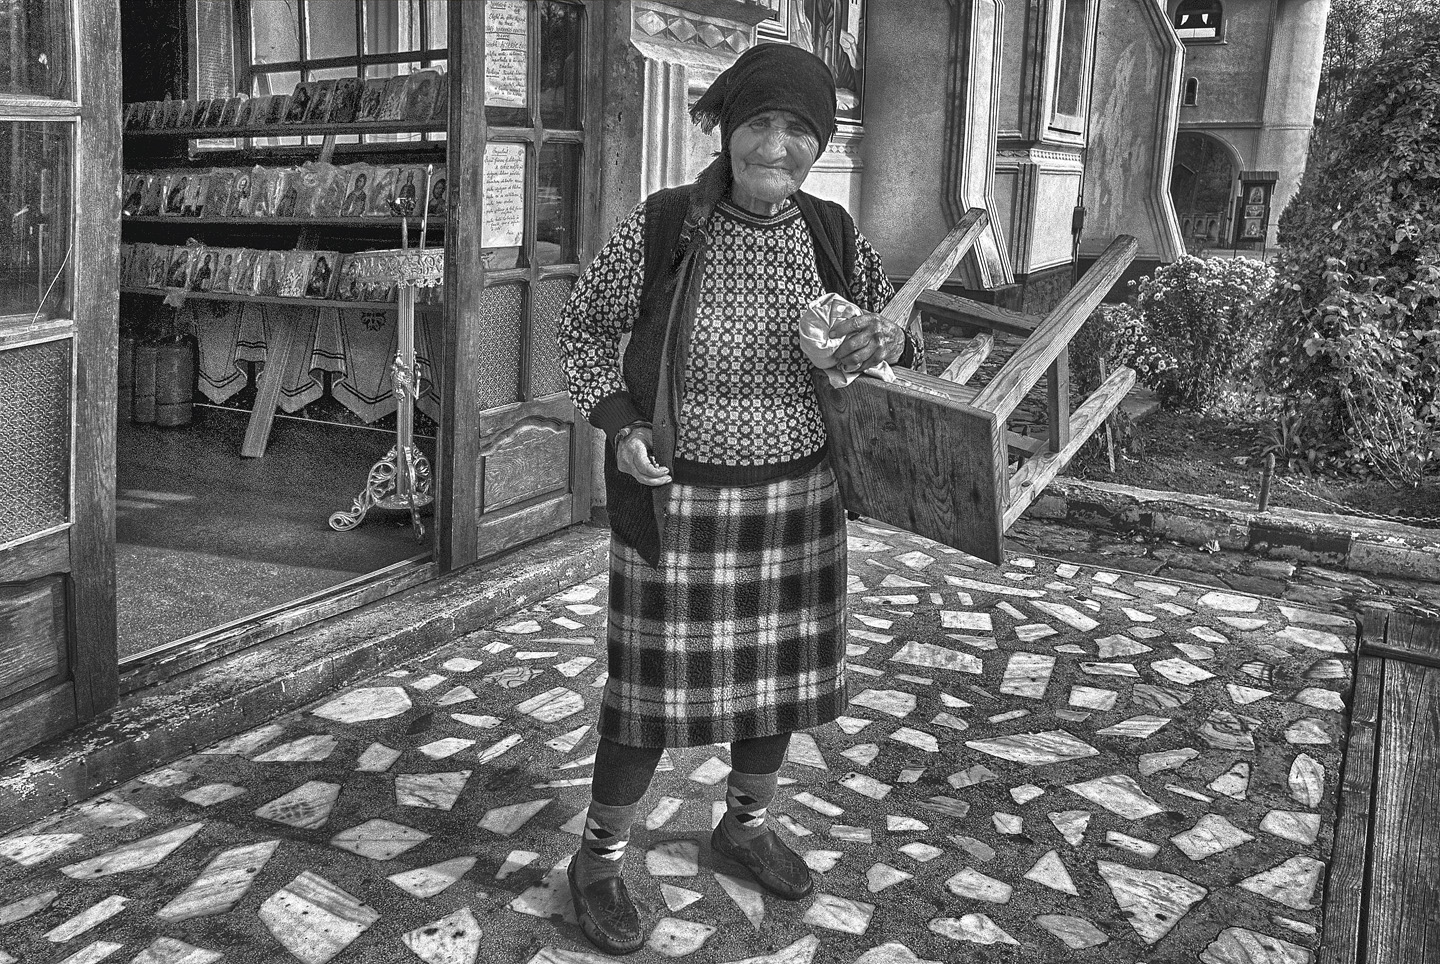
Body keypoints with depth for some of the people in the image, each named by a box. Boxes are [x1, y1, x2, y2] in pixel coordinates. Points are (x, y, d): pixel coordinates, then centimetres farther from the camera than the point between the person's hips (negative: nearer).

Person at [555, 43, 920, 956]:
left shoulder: (833, 234, -5)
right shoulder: (660, 225, -15)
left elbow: (899, 340, 5)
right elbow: (585, 328, -1)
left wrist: (889, 340, -20)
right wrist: (617, 425, -18)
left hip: (796, 496, 4)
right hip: (678, 498, -4)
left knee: (779, 672, 16)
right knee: (657, 688, 4)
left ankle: (747, 824, 42)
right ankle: (600, 859, 28)